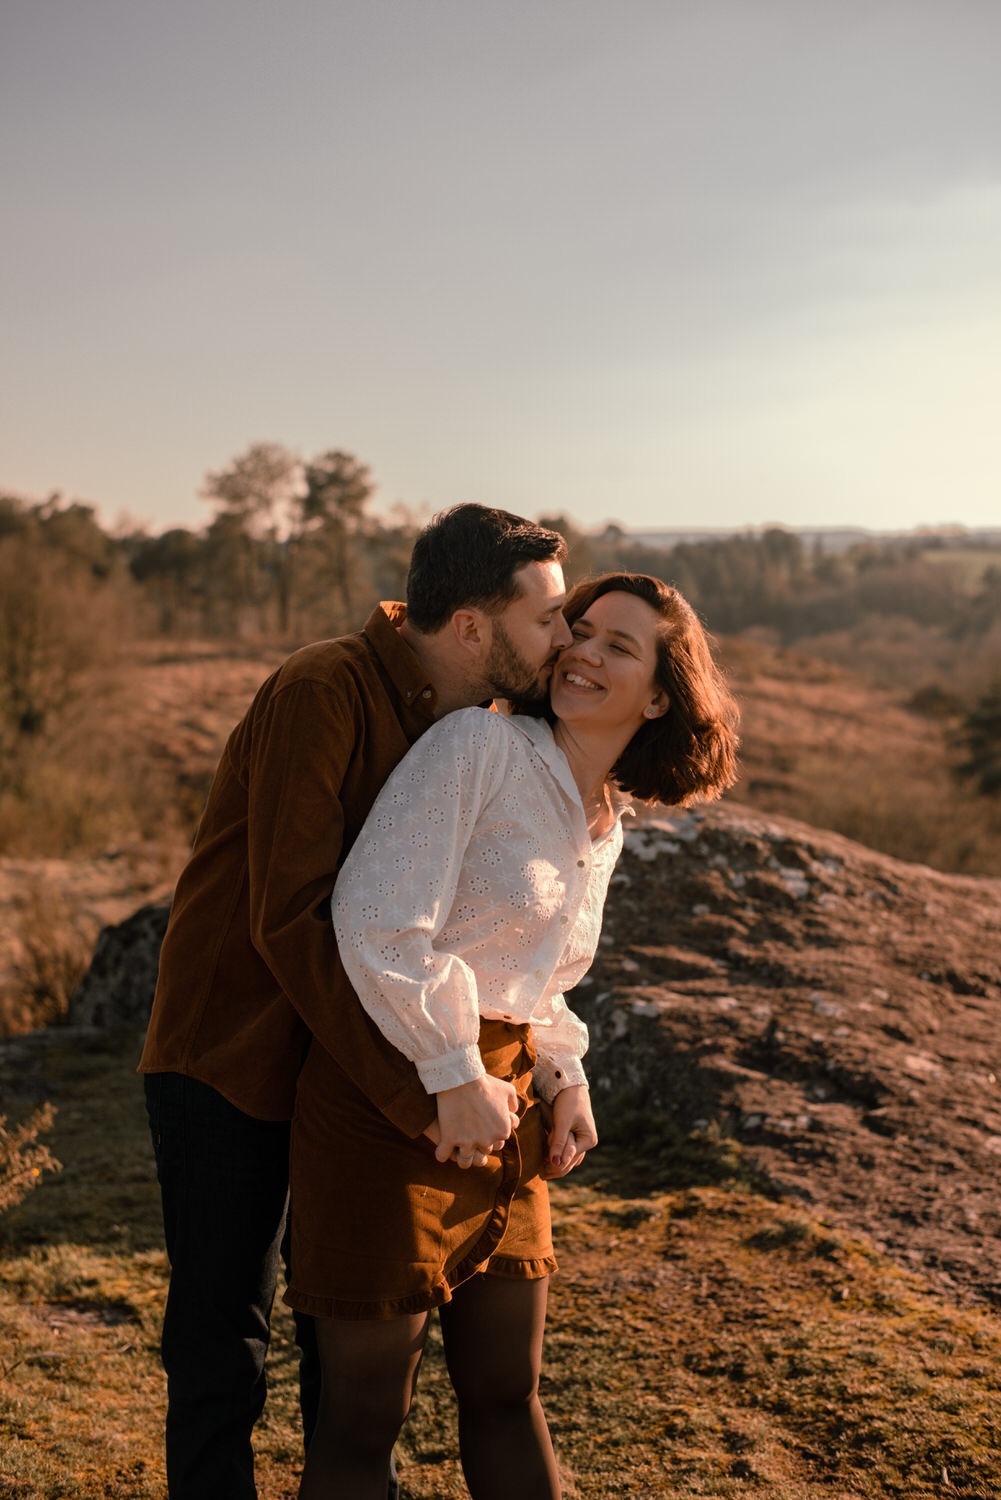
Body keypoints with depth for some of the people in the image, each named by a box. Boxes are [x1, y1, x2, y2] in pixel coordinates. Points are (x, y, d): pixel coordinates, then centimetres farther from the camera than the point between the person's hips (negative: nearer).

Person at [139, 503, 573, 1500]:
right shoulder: (323, 692, -24)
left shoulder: (475, 725, 1)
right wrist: (410, 1091, -31)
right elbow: (287, 919, -29)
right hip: (232, 1058, -7)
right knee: (220, 1352, 6)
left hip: (351, 1060, 7)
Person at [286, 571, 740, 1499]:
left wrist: (565, 1078, 6)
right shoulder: (481, 745, -13)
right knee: (366, 1413, 5)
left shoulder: (606, 829, 11)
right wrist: (454, 1077, -17)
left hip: (500, 1102, 7)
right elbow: (374, 917, -21)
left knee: (507, 1395, 19)